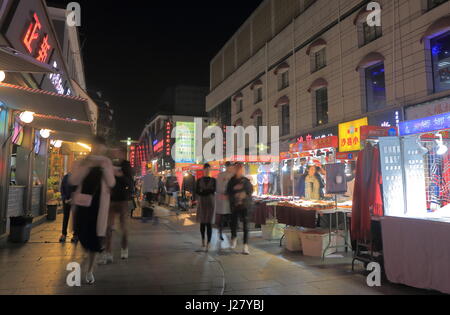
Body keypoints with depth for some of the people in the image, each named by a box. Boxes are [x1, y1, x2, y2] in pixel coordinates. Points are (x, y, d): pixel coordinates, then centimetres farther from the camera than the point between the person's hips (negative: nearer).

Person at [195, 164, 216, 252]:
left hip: (210, 202, -1)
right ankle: (203, 240, 23)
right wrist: (208, 191, -9)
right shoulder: (199, 180, 9)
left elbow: (213, 190, -4)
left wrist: (203, 191, -9)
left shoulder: (213, 180, 7)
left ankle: (208, 243, -6)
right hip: (201, 203, 1)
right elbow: (197, 192, 0)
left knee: (209, 223, -6)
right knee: (202, 223, 6)